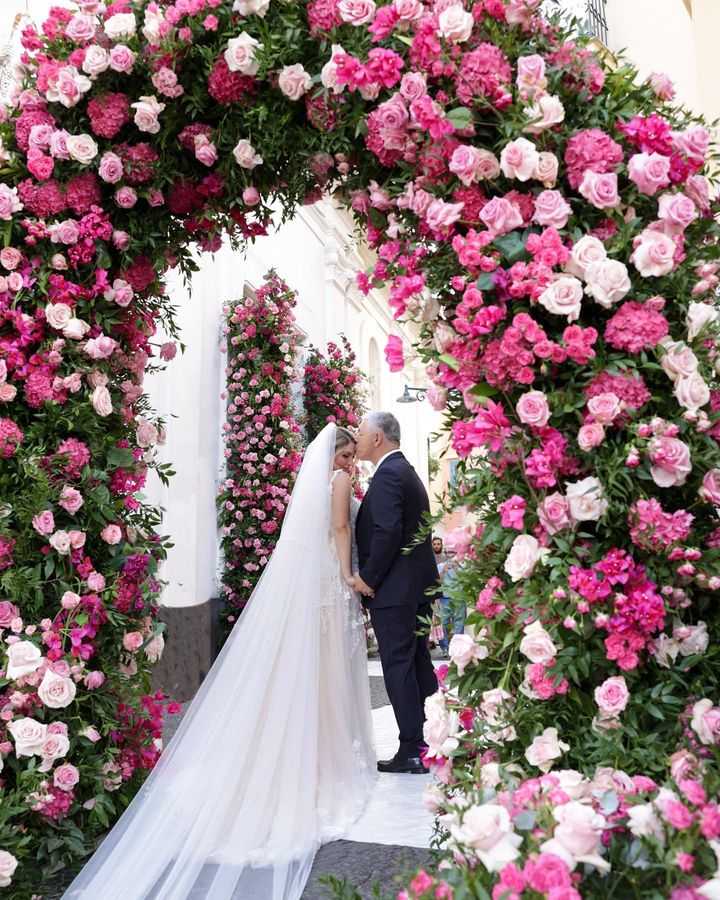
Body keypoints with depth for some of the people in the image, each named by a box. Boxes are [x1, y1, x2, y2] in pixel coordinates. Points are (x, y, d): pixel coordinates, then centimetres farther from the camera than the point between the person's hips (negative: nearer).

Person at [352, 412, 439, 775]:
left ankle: (412, 751, 6)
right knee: (418, 664, 16)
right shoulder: (407, 471, 17)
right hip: (419, 585, 10)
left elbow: (387, 532, -25)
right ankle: (430, 741, 26)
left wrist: (368, 578, -14)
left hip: (394, 589, -10)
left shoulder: (387, 475, -15)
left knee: (398, 667, -2)